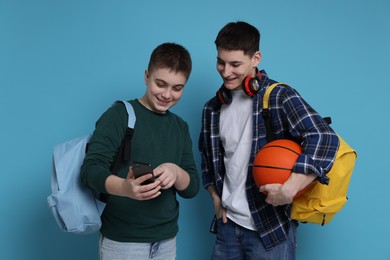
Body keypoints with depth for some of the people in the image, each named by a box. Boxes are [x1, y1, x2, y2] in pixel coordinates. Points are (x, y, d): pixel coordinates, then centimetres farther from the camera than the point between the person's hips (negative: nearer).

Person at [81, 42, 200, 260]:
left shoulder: (180, 127, 7)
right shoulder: (120, 114, -8)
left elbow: (192, 188, 4)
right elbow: (91, 168, -17)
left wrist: (176, 172, -18)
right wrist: (124, 188, -37)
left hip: (167, 240, 5)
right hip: (121, 240, -5)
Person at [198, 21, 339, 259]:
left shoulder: (279, 97, -11)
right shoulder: (212, 108, 7)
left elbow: (325, 139, -21)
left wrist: (288, 190, -27)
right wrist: (216, 198, 8)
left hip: (271, 227, -5)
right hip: (228, 225, 5)